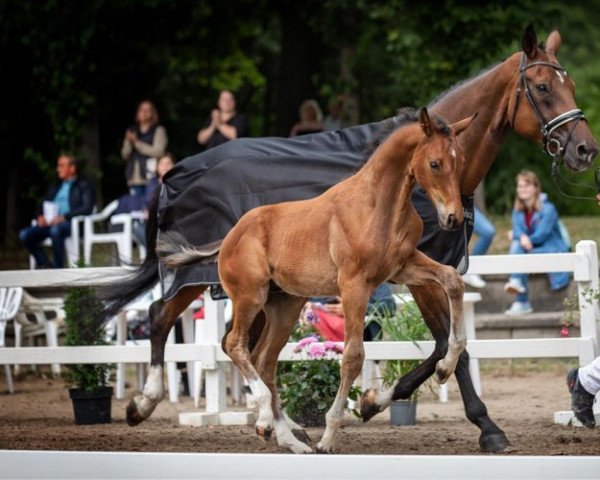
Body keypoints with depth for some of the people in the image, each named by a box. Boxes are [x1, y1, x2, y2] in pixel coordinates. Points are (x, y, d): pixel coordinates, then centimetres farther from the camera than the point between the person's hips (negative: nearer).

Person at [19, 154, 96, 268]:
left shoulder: (84, 186, 8)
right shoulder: (54, 188, 29)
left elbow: (87, 208, -6)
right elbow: (44, 207, 25)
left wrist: (64, 217, -18)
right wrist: (41, 217, 0)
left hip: (72, 223, -6)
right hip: (51, 223, 6)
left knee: (55, 230, -40)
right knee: (24, 234, -20)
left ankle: (58, 269, -31)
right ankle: (45, 265, -12)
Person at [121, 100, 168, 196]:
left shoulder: (159, 130, 3)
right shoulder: (132, 131, 18)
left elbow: (158, 151, -8)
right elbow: (125, 155, 15)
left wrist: (137, 143, -6)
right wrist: (129, 142, -5)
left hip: (151, 177, -5)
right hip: (135, 178, 5)